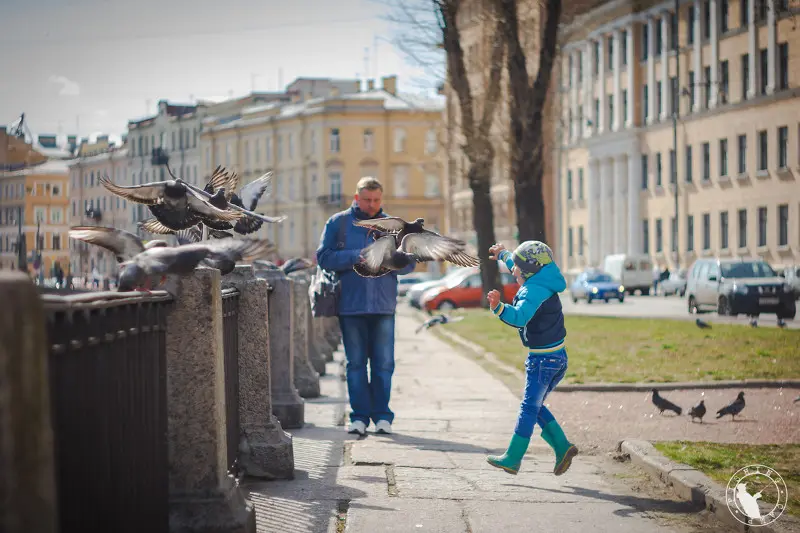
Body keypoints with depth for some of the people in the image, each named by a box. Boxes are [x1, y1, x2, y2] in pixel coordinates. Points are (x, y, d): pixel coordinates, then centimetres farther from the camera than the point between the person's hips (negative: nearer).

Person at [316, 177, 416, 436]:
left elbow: (409, 261, 6)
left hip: (383, 305, 1)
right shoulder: (338, 223, 5)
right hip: (350, 305, -1)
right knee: (356, 363, 3)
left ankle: (382, 415, 9)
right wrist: (356, 257, -14)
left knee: (384, 363, 2)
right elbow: (324, 257, -3)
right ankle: (359, 416, 8)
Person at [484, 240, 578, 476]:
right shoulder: (543, 284, 10)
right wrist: (503, 255, 45)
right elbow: (527, 269, 32)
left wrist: (498, 307, -51)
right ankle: (562, 447, 6)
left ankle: (513, 458, 2)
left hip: (543, 358, -9)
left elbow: (519, 317, -37)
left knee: (529, 408, -3)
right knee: (534, 407, 15)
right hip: (557, 357, 9)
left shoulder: (534, 291, -20)